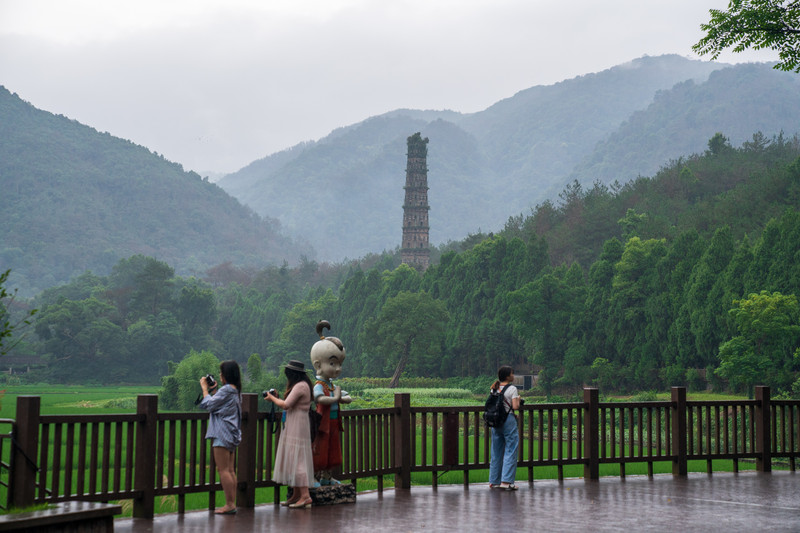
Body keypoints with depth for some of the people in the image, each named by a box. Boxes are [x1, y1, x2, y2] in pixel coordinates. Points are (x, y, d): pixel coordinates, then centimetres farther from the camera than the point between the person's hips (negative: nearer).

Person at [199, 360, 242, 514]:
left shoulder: (226, 390, -14)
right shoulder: (236, 391, 16)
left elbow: (208, 404, -11)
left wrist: (205, 388, 1)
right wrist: (214, 390, 20)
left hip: (222, 434, -10)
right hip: (232, 435, 10)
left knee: (223, 470, -8)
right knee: (230, 470, 9)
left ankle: (229, 504, -10)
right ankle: (232, 503, 9)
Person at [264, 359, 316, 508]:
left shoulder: (300, 386, -15)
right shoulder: (301, 385, 17)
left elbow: (286, 405, -19)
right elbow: (290, 404, 16)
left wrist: (272, 398, -4)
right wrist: (276, 398, 13)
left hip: (298, 427, -10)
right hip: (293, 427, 10)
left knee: (296, 459, -11)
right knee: (292, 459, 11)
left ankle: (305, 495, -14)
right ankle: (296, 495, 15)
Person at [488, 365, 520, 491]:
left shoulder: (495, 389, 8)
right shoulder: (512, 389, -9)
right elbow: (515, 406, -15)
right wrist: (518, 399, 4)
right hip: (508, 420, -6)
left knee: (496, 451, 12)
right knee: (510, 450, -1)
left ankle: (494, 481, 15)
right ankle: (506, 481, -7)